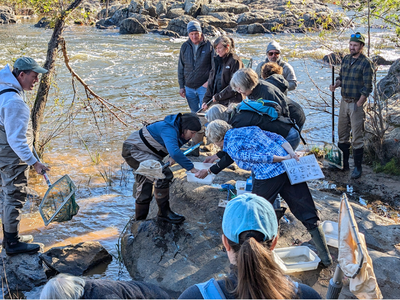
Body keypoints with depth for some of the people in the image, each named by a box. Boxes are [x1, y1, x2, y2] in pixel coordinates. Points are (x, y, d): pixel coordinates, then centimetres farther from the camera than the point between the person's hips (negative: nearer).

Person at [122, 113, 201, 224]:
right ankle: (164, 212, -12)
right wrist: (191, 168, -42)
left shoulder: (179, 131, -2)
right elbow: (174, 152, -46)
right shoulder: (169, 129, -32)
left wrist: (172, 157, -9)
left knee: (144, 188, 16)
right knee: (163, 174, -25)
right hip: (132, 150, -10)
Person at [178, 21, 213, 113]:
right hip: (189, 88, 4)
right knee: (194, 113, 13)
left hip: (204, 86, -4)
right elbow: (181, 67, 12)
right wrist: (181, 86, 9)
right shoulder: (185, 46, 6)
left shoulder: (209, 46, -5)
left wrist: (209, 82, -12)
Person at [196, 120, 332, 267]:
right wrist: (292, 154, 3)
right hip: (290, 169, 7)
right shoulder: (249, 129, 23)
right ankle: (326, 257, 15)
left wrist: (285, 159, -8)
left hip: (268, 176, -6)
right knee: (309, 215, 11)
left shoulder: (231, 147, 0)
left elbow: (257, 157, -11)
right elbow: (277, 137, 13)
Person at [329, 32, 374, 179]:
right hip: (344, 101, 7)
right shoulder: (346, 59, 8)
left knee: (357, 138, -1)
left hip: (357, 103, -6)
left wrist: (358, 105, -16)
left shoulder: (366, 63, -12)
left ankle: (358, 167, 9)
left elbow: (367, 88, -13)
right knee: (342, 134, 12)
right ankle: (344, 163, 25)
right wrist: (336, 84, -5)